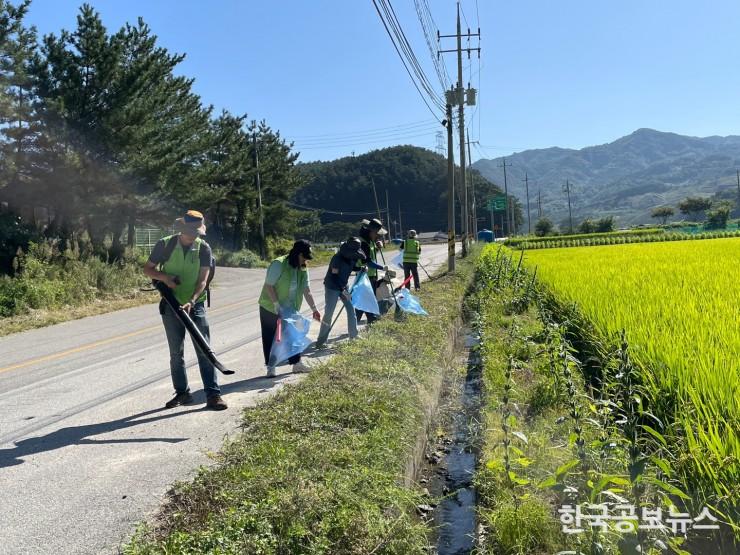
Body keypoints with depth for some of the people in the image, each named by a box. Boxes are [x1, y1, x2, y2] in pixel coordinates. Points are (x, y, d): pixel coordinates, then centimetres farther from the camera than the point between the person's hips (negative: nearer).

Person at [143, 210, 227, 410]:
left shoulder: (203, 248, -5)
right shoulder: (165, 245, -4)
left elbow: (203, 280, -11)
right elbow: (147, 269, 5)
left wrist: (191, 301, -26)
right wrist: (164, 276, -16)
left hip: (195, 305, -1)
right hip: (171, 306, 1)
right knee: (176, 352, 9)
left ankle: (213, 394, -3)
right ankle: (182, 393, 21)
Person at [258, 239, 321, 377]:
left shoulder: (303, 269, -1)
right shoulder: (278, 264, -21)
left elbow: (307, 291, -1)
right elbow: (268, 286, -21)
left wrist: (314, 309, -6)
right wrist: (276, 304, -26)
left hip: (290, 309, 6)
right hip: (270, 308, -6)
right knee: (270, 338, 3)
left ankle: (296, 363, 25)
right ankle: (270, 367, 13)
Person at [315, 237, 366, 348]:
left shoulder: (351, 258, -4)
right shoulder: (338, 258, -24)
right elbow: (334, 276, -24)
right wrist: (343, 291, -26)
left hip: (343, 286, 7)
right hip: (332, 287, -7)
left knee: (351, 309, 5)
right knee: (328, 314, -8)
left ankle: (353, 335, 18)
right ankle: (321, 341, -2)